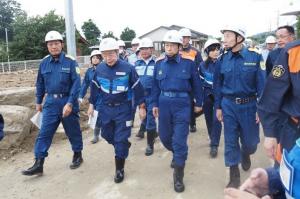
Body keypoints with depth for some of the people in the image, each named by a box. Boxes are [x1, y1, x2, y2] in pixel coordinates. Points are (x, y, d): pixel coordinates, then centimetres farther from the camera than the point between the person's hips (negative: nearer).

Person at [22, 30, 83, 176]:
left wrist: (70, 103, -22)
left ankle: (77, 155, 32)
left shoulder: (70, 61, -10)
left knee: (73, 131, 11)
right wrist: (38, 101, 17)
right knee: (44, 133, 1)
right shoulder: (44, 62, 4)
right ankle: (38, 164, 8)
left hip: (67, 101, -3)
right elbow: (40, 83, 14)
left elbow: (76, 83, -15)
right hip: (51, 102, 4)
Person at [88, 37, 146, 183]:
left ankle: (119, 169, 14)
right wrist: (91, 104, 12)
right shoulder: (99, 69, -3)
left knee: (120, 139, -2)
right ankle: (123, 147, 48)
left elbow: (137, 88, -8)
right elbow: (95, 87, 10)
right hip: (105, 108, 5)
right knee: (106, 134, 18)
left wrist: (141, 107, -5)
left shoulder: (128, 68, -14)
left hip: (123, 108, -4)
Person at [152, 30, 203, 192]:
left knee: (179, 140, -4)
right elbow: (156, 85, 12)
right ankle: (178, 154, 48)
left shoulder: (188, 63, -6)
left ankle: (178, 177, 11)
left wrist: (198, 103, 7)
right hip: (164, 103, 4)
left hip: (182, 104, -4)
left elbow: (196, 84, 3)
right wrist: (155, 104, 11)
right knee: (164, 136, 15)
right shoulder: (159, 63, 3)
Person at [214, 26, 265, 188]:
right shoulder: (223, 59, -1)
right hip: (228, 105, 1)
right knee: (230, 141, 5)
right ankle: (234, 177, 20)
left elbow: (261, 84, -6)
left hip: (248, 105, -1)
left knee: (250, 140, 10)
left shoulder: (254, 57, -7)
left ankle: (245, 154, 47)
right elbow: (218, 84, 6)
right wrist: (218, 107, 5)